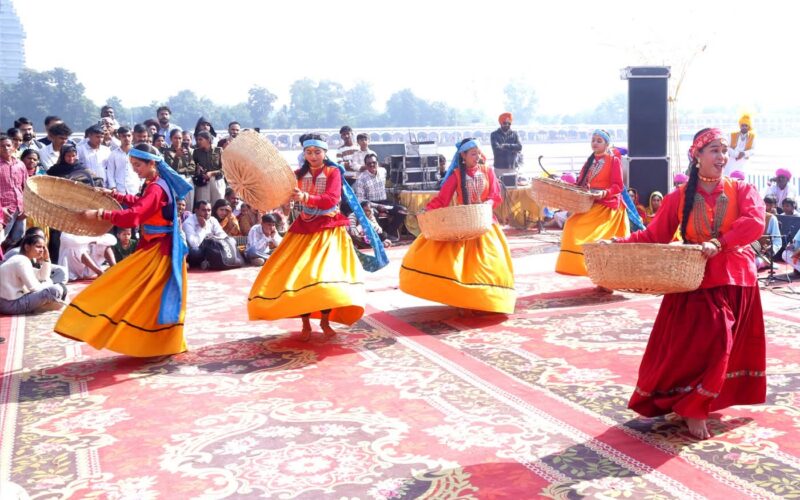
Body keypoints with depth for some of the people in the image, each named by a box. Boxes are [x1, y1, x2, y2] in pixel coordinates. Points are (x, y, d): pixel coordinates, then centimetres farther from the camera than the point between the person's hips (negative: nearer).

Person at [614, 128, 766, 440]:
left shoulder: (741, 190, 1)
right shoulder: (679, 198, 2)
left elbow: (755, 222, -17)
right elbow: (655, 236, 2)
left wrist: (719, 242, -31)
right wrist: (620, 243, -13)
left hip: (736, 281, 2)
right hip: (696, 282, -1)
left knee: (724, 345, 10)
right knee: (698, 344, -7)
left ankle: (699, 402, 29)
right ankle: (693, 408, 8)